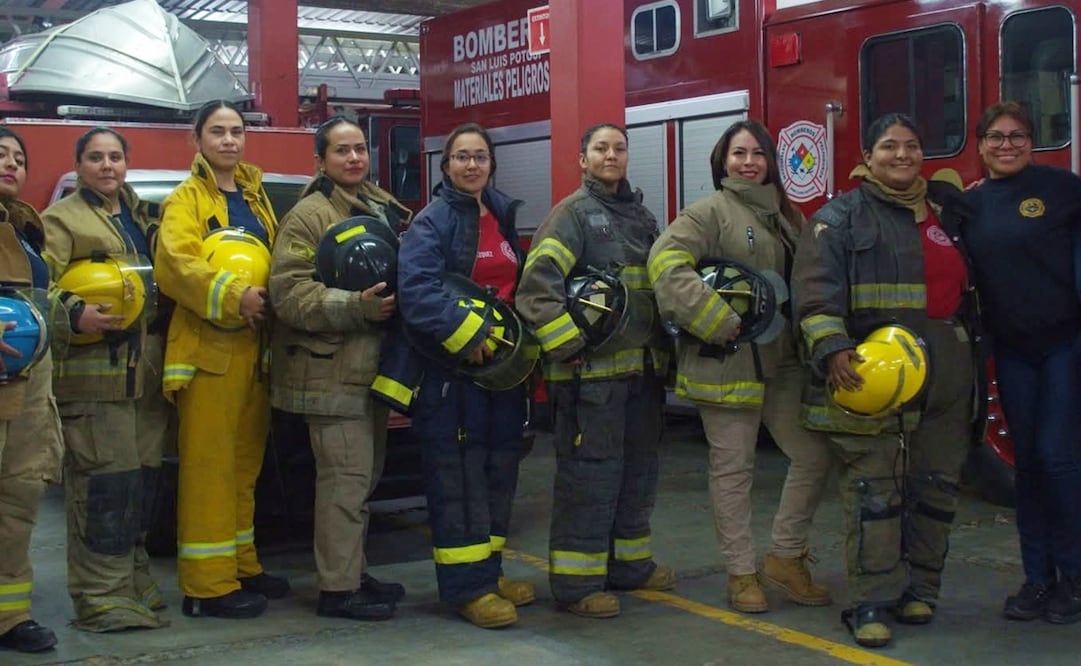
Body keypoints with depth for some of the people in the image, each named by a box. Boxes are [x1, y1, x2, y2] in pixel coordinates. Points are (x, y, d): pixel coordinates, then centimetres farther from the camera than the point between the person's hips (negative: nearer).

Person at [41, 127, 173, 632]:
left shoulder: (144, 215, 22)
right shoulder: (61, 220, 2)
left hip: (146, 371, 6)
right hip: (93, 373, -6)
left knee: (143, 479, 9)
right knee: (106, 482, -9)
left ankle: (133, 580, 21)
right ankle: (101, 596, -2)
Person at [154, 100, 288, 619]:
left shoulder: (255, 196, 20)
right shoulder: (186, 200, -2)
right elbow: (175, 265, -17)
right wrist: (234, 296, -27)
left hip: (254, 347, 7)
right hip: (207, 349, -7)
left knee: (245, 464, 13)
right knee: (209, 467, -7)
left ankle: (241, 565, 23)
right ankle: (208, 584, -4)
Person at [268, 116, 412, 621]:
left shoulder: (383, 209, 17)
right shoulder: (308, 216, -10)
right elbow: (287, 292, -19)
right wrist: (354, 306, -27)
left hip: (372, 367, 9)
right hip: (331, 372, -9)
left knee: (364, 476, 16)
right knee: (346, 478, -9)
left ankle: (355, 574, 27)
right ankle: (338, 589, -1)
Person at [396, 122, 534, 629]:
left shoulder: (503, 216, 15)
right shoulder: (432, 221, -8)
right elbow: (416, 289, -23)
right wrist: (466, 335, -27)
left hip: (502, 364, 8)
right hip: (452, 366, -8)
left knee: (499, 468, 13)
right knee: (458, 474, -5)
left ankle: (488, 569, 25)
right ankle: (465, 586, 0)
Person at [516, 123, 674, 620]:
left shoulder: (640, 216, 18)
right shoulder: (573, 212, -6)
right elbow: (538, 284, -17)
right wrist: (568, 344, -22)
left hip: (642, 368, 8)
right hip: (592, 369, -8)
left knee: (639, 466, 16)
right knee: (590, 471, -6)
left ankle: (629, 562, 30)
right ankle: (576, 583, 0)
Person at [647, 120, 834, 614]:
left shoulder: (784, 216, 15)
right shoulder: (711, 212, -7)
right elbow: (666, 263, -20)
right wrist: (720, 322, -23)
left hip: (782, 361, 7)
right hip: (725, 362, -7)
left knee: (815, 454, 7)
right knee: (733, 468, 2)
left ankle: (785, 558, 22)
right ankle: (741, 573, 14)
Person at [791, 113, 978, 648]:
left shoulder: (947, 208, 17)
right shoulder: (843, 216, -1)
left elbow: (968, 286, 30)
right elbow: (817, 287, -13)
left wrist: (973, 352, 25)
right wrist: (832, 349, -26)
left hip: (946, 375, 6)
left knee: (937, 485, 9)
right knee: (873, 488, -7)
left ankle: (919, 588, 21)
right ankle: (870, 603, -2)